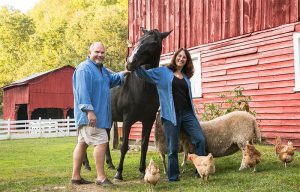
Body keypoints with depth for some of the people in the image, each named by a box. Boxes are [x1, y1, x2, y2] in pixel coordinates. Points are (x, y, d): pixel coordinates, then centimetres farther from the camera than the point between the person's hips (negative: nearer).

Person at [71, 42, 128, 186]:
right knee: (101, 142, -11)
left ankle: (76, 177, 17)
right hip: (89, 114, -10)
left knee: (83, 143, 11)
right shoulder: (84, 68, -13)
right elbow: (83, 92, -22)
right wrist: (89, 111, -28)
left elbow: (111, 79, 37)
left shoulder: (102, 69, 16)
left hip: (100, 113, 10)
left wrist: (123, 74, 23)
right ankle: (101, 177, -6)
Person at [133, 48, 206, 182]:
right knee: (173, 148, 1)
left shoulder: (186, 76, 17)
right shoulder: (163, 72, 4)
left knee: (200, 140, -5)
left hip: (187, 114, 4)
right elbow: (145, 74, -4)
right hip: (171, 115, -4)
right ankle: (173, 177, 12)